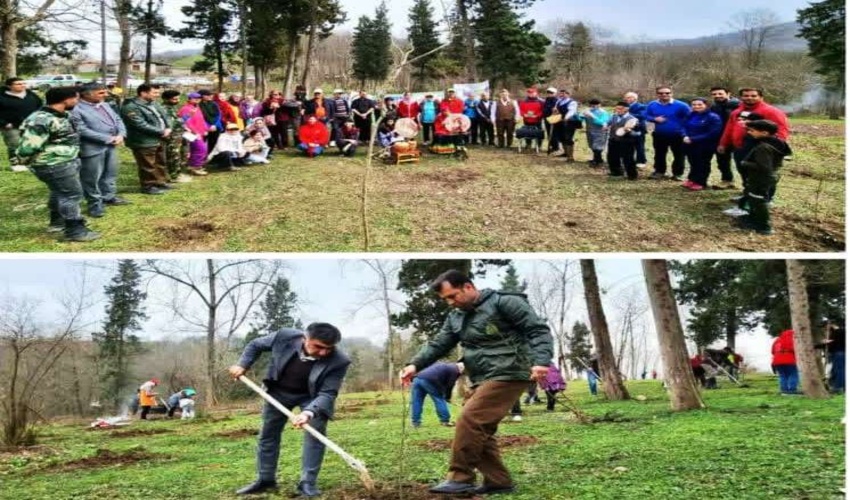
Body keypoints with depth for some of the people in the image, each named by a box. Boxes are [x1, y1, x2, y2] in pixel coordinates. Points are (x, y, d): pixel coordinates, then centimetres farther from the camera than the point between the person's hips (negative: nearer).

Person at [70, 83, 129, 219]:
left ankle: (109, 197, 33)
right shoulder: (76, 110, -14)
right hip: (92, 148, -8)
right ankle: (95, 204, 11)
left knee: (110, 173, 18)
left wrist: (121, 134, -8)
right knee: (92, 178, 1)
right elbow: (82, 130, -20)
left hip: (111, 145, 8)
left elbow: (118, 120, 14)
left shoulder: (105, 105, 12)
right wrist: (107, 138, -20)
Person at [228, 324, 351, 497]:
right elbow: (256, 345, -10)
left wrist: (309, 412, -50)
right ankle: (265, 480, 24)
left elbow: (327, 393, -33)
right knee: (268, 433, 9)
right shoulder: (285, 337, -31)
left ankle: (307, 483, -10)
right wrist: (242, 365, -22)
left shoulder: (338, 361, -35)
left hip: (312, 396, -2)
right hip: (279, 391, 2)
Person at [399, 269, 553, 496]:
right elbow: (438, 345, 10)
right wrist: (415, 365, -8)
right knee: (479, 430, 6)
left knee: (470, 421, -17)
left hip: (508, 375, -9)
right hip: (483, 381, 9)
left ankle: (460, 478, -8)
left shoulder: (504, 302, -7)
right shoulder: (455, 317, 16)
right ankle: (498, 481, 17)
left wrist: (540, 362, -26)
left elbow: (539, 330, -11)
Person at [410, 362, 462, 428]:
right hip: (429, 381, -8)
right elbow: (449, 385, 7)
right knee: (440, 400, 6)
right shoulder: (454, 370, 8)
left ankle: (415, 422, 10)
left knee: (416, 402, 9)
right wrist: (447, 397, 22)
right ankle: (445, 421, 11)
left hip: (417, 377, 8)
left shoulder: (444, 365, 34)